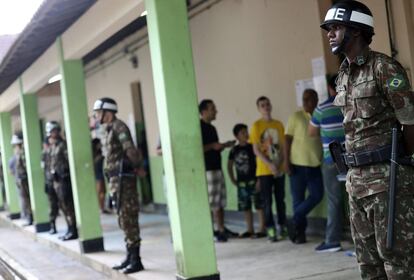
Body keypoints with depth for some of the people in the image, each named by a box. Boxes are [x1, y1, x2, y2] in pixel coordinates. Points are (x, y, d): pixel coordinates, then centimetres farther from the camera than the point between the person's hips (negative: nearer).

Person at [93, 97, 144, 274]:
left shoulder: (118, 127, -13)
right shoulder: (108, 129, 17)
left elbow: (130, 150, -22)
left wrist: (137, 165, -12)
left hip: (123, 179, -10)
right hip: (115, 179, 10)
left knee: (128, 219, -7)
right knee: (124, 219, 14)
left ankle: (136, 260, -4)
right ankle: (130, 257, 22)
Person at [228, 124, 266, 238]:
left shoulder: (252, 147, -6)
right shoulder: (234, 150, 5)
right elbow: (230, 165, 16)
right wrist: (233, 180, 10)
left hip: (253, 181, -4)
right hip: (241, 183, 4)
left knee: (259, 205, -1)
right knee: (246, 207, 9)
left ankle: (262, 229, 4)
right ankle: (250, 230, 19)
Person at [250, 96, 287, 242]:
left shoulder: (278, 124, 7)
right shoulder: (256, 125, -3)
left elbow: (282, 147, 7)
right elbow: (256, 150, -7)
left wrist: (278, 164, -8)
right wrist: (270, 165, -15)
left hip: (279, 169, 3)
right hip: (264, 170, -3)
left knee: (280, 199, 8)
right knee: (267, 201, -1)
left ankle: (282, 227, 19)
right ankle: (271, 230, 5)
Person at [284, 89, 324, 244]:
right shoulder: (296, 116, -2)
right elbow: (288, 139, -3)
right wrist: (286, 161, -10)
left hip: (315, 164, 3)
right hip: (298, 163, -3)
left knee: (317, 195, -5)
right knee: (298, 198, 3)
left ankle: (295, 223, 7)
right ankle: (300, 231, 12)